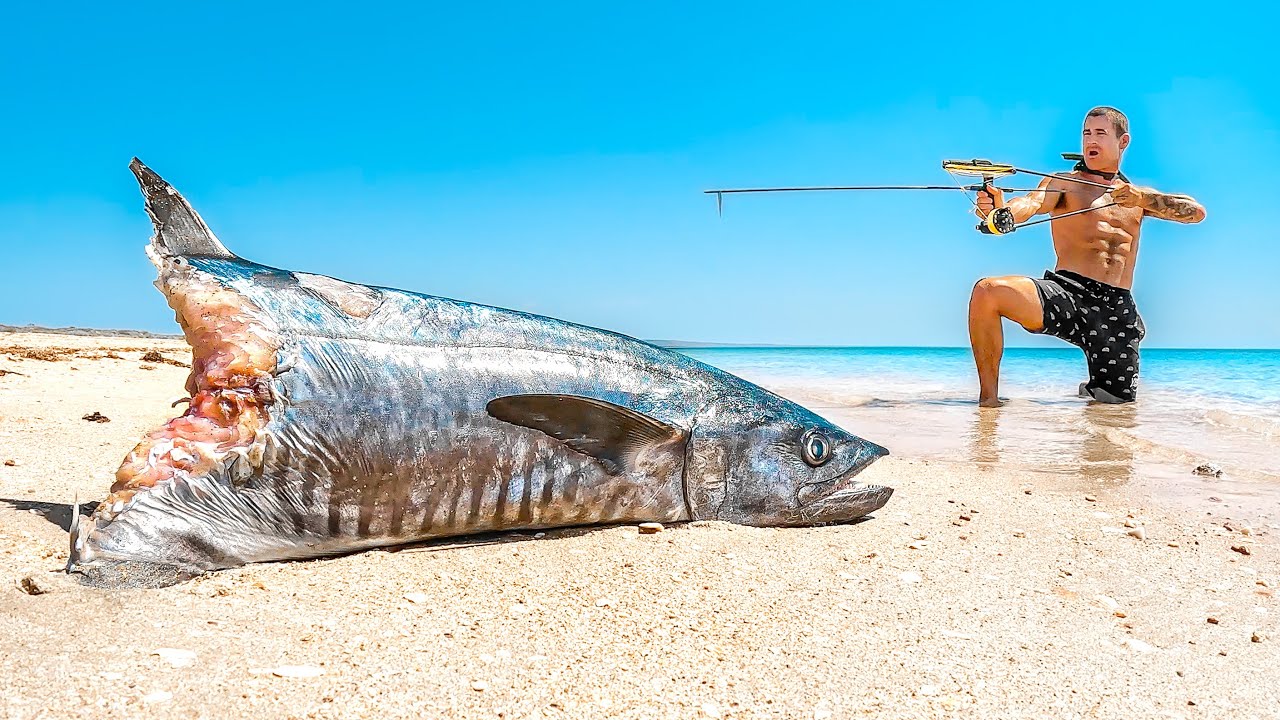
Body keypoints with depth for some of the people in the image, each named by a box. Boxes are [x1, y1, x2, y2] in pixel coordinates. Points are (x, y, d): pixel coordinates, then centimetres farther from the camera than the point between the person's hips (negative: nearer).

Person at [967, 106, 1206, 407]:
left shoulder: (1138, 196, 21)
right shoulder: (1064, 184, 10)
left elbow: (1197, 212, 8)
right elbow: (1030, 204, -12)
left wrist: (1144, 199, -9)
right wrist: (1000, 210, -36)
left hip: (1118, 310, 3)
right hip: (1066, 292, -3)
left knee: (1118, 404, -3)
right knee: (987, 291, -30)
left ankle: (1092, 388, 37)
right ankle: (989, 400, -19)